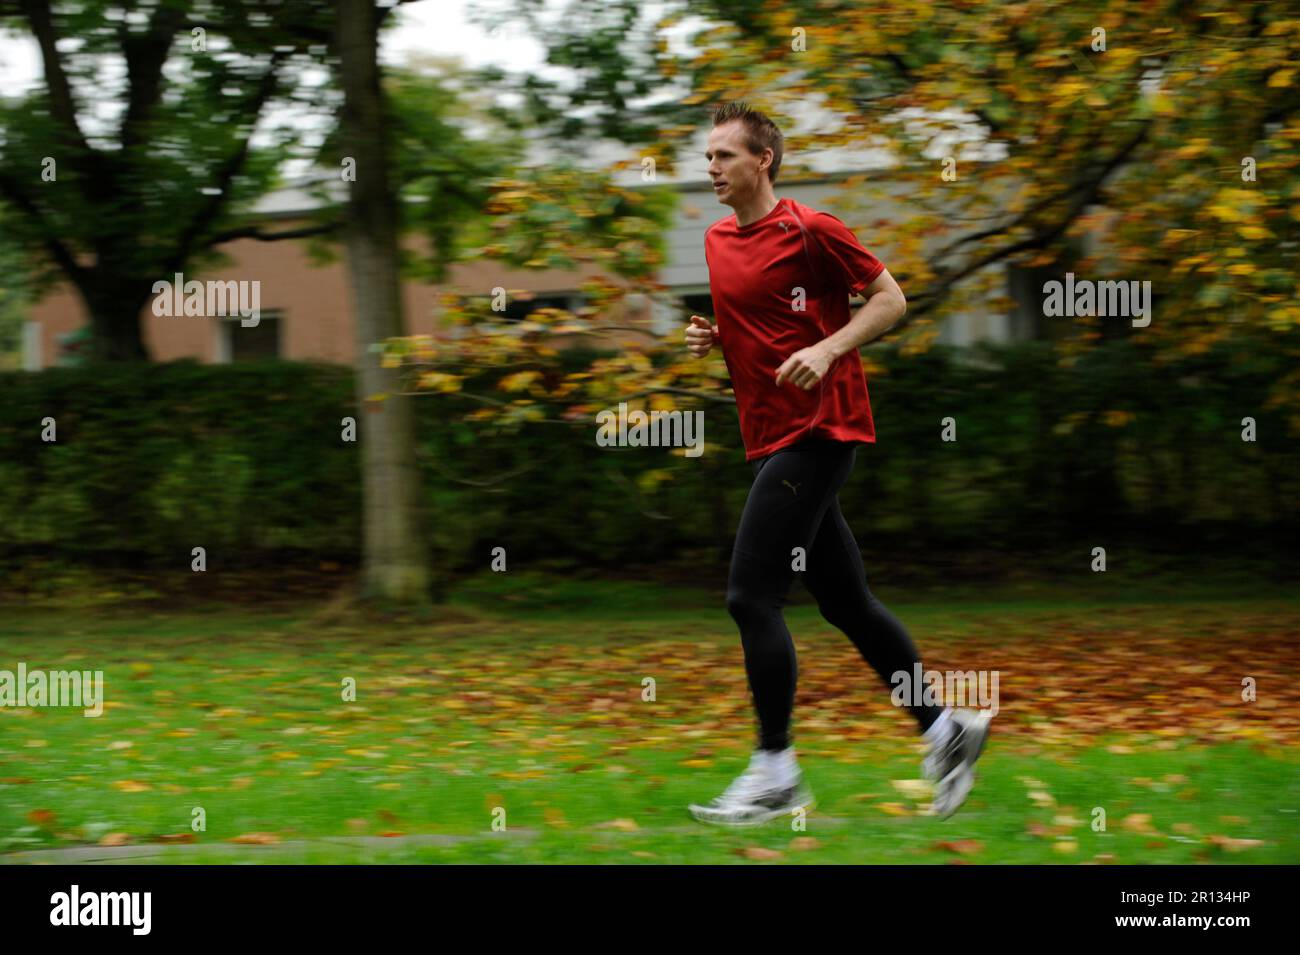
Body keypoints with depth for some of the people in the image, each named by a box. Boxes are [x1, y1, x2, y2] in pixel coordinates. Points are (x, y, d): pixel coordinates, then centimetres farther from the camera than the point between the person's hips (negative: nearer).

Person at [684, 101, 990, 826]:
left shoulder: (810, 229, -9)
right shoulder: (718, 241, 15)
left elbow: (891, 299, -7)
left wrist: (827, 349, -19)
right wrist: (710, 337, 7)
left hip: (817, 432, -9)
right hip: (771, 436, 9)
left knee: (751, 596, -12)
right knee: (846, 603, 11)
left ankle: (776, 776, -4)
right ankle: (946, 729, 21)